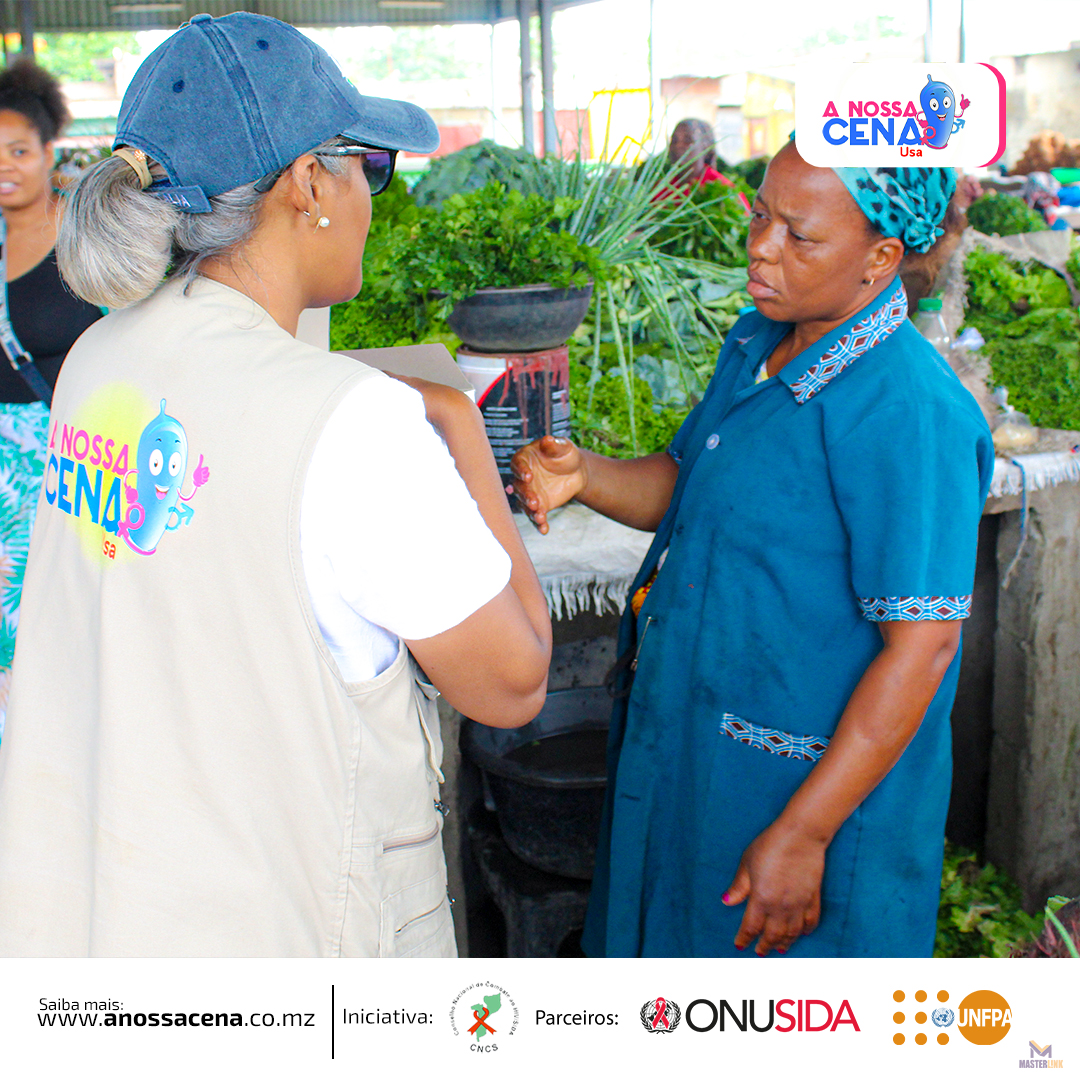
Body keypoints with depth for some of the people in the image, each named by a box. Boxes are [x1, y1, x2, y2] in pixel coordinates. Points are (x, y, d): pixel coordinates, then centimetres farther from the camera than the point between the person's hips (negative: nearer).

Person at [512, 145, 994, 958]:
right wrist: (584, 476, -9)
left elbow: (920, 648, -23)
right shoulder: (758, 341, 3)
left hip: (812, 790, -7)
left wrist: (803, 835, -21)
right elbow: (684, 487, 13)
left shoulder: (909, 414, -24)